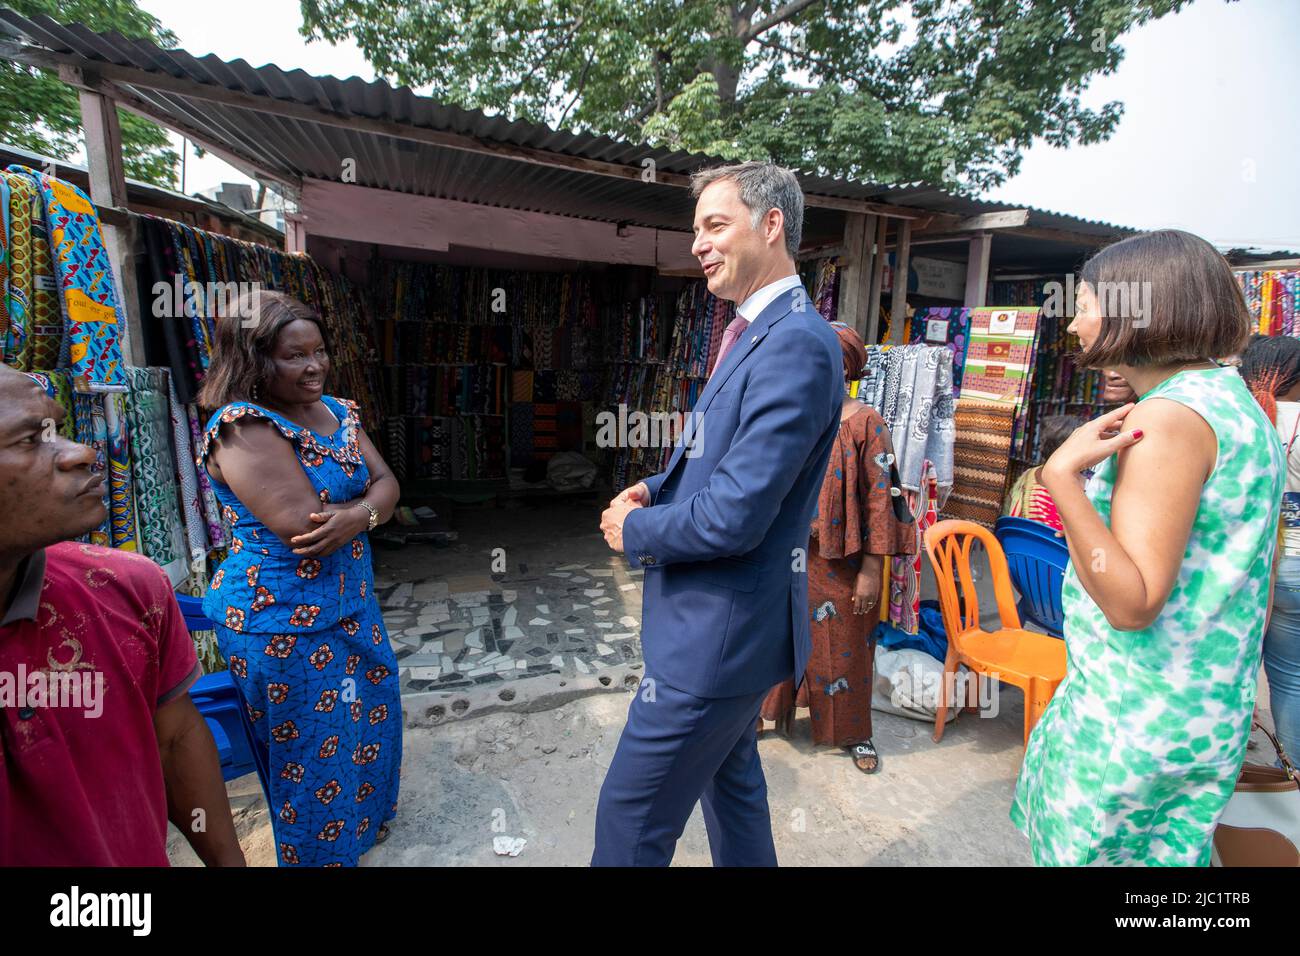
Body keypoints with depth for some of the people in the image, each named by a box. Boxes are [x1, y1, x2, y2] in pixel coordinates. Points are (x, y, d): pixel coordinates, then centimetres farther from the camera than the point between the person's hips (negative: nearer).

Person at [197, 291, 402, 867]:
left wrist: (357, 515, -23)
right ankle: (324, 852, 38)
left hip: (351, 602, 8)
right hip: (281, 623, -8)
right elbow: (302, 526, -29)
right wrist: (369, 501, -13)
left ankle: (365, 818, 52)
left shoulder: (338, 411, 3)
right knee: (313, 754, 12)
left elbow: (387, 485, -1)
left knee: (373, 715, 26)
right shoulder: (243, 426, -21)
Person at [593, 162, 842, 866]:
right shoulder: (754, 332, 10)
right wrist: (655, 488, 1)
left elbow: (732, 516, -27)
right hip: (724, 618, 10)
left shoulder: (796, 343, -22)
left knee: (630, 816, 7)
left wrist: (635, 532, -10)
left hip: (719, 628, -10)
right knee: (732, 784, 27)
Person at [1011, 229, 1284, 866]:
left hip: (1136, 715, -9)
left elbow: (1133, 603, -28)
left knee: (1085, 846, 9)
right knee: (1164, 848, 23)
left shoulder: (1167, 417, -22)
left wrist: (1062, 477, -34)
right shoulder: (1234, 398, 8)